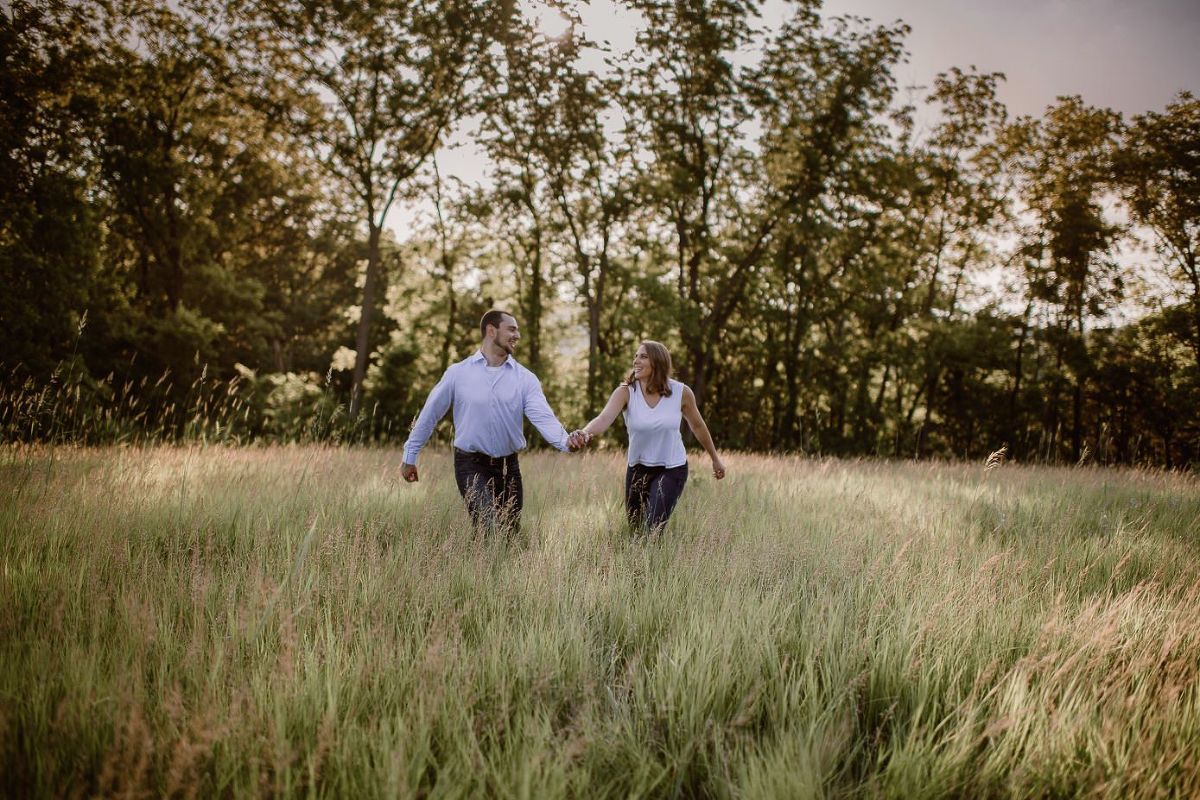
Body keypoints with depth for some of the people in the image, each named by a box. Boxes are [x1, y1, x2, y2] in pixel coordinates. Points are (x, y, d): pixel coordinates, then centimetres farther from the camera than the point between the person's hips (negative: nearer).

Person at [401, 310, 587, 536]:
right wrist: (410, 456, 5)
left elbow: (542, 416, -14)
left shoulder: (525, 378, 0)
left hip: (508, 466, 3)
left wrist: (566, 441, -34)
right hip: (471, 465, -3)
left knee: (511, 535, 12)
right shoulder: (458, 373, -3)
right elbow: (430, 414, 3)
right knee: (490, 532, -18)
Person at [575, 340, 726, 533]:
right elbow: (604, 418, -33)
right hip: (638, 468, 2)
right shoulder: (626, 392, -15)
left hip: (672, 469, -2)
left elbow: (697, 426, 4)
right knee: (635, 528, 16)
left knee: (654, 529, -16)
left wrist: (715, 459, 15)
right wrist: (585, 432, -56)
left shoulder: (681, 392, -13)